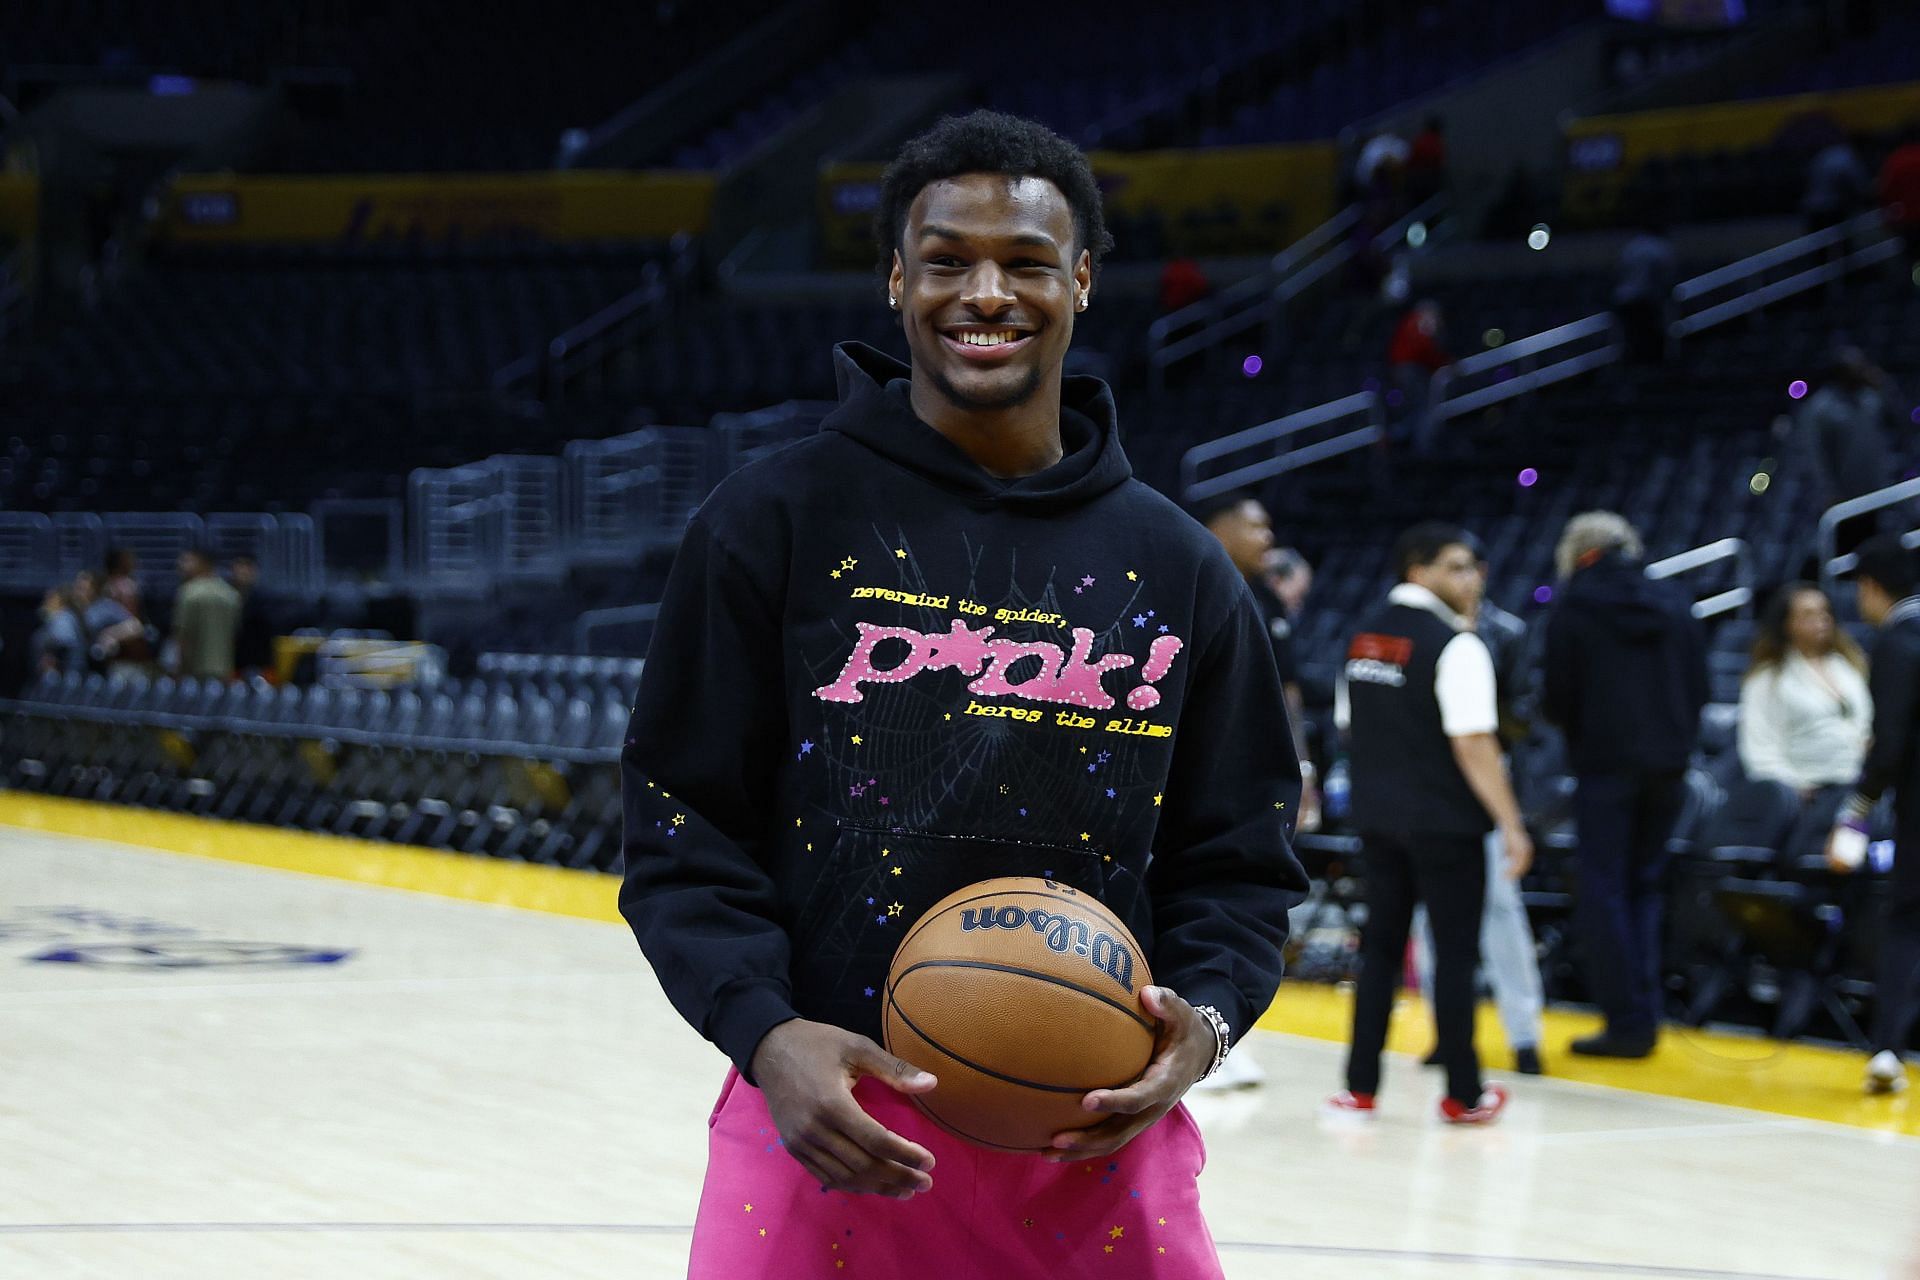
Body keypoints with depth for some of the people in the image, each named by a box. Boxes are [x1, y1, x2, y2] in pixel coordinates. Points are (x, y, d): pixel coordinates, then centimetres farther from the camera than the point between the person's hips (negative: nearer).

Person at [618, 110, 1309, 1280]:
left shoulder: (1175, 567, 8)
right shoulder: (778, 522, 1)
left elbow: (1240, 861, 10)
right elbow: (682, 829, 0)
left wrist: (1203, 1018, -10)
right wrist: (764, 1030, -16)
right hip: (829, 1124, -2)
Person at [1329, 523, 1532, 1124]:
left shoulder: (1366, 636, 8)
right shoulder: (1455, 646, -15)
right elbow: (1472, 744, -19)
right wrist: (1511, 824, -14)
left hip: (1377, 818, 7)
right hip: (1443, 822, -6)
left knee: (1381, 944, 13)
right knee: (1455, 951, 2)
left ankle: (1360, 1085, 12)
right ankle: (1463, 1094, 7)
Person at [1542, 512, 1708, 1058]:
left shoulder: (1575, 607, -5)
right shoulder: (1674, 603, 8)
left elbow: (1558, 695, -5)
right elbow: (1698, 686, 9)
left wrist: (1574, 728, 15)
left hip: (1604, 764, -5)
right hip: (1667, 767, 5)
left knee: (1603, 892, 1)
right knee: (1644, 886, 14)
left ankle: (1627, 1023, -3)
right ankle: (1644, 1017, 10)